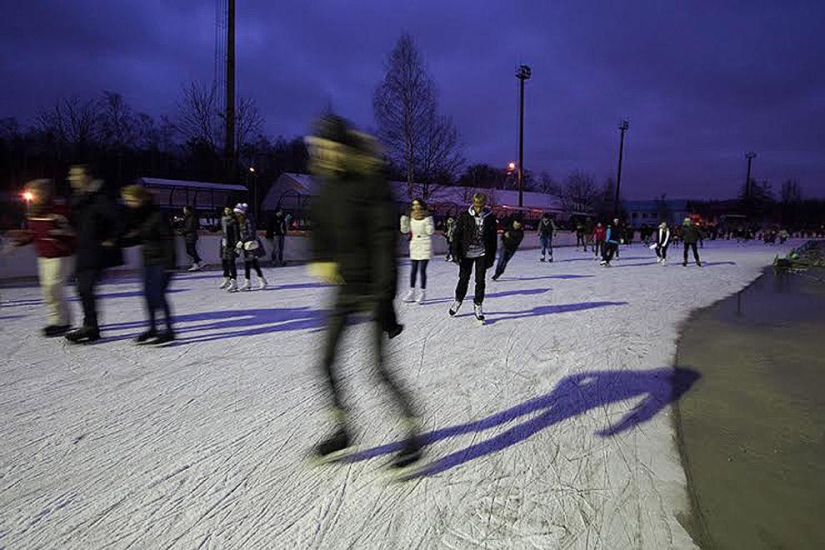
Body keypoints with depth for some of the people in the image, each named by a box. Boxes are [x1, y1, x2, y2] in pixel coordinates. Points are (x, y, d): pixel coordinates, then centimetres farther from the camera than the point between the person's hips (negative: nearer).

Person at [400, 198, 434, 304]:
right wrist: (404, 218, -7)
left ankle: (423, 293, 6)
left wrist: (427, 221, -23)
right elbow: (404, 230, 5)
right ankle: (412, 292, 15)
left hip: (425, 245, -4)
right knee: (414, 269, 8)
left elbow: (431, 231, -11)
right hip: (414, 245, 4)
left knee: (422, 269, -4)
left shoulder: (427, 217, -7)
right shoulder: (411, 218, 5)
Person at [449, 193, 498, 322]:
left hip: (482, 254, 1)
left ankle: (478, 305, 17)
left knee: (480, 281, 3)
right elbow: (457, 235, -2)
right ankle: (458, 300, 30)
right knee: (463, 279, 9)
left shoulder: (490, 218, -2)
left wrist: (491, 257, 3)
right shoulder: (464, 216, -5)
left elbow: (493, 239, 4)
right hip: (467, 253, -1)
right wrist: (456, 253, -6)